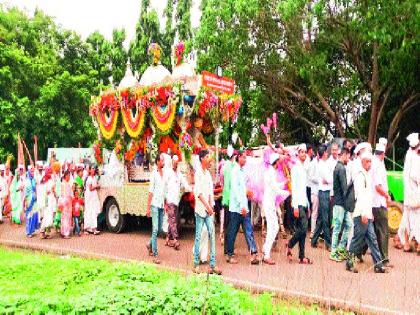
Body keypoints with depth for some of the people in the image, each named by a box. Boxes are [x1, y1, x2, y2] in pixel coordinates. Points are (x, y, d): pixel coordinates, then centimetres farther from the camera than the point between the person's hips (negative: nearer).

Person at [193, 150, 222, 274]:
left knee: (212, 235, 2)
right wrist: (207, 206, -17)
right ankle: (196, 264, 12)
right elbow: (198, 192, -14)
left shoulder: (208, 173, 14)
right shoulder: (198, 172, -7)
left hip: (208, 209, 6)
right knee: (198, 236, 1)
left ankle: (212, 265, 5)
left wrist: (211, 205, 1)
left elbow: (210, 191, 13)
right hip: (200, 208, -6)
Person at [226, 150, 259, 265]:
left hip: (244, 207, 8)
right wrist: (242, 205, -21)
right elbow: (235, 189, -17)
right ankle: (230, 255, 13)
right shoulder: (235, 171, -10)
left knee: (249, 231, 1)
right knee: (232, 232, 3)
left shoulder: (242, 171, 16)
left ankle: (253, 254, -1)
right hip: (236, 207, -8)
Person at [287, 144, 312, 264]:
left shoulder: (304, 168, 17)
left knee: (302, 230, 7)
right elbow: (294, 188, -13)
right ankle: (289, 245, 8)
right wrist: (295, 206, -17)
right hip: (299, 203, -8)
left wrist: (308, 205, 16)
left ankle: (302, 256, 11)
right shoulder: (296, 168, -7)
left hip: (304, 203, 8)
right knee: (303, 228, -13)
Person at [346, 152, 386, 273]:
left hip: (367, 214, 9)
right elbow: (360, 196, -18)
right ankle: (350, 262, 9)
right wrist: (364, 214, -22)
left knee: (372, 239, 8)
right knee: (358, 239, -2)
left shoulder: (368, 175, 18)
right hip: (361, 214, -9)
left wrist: (370, 213, 19)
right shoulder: (360, 175, -11)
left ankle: (378, 264, 12)